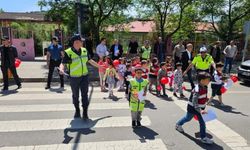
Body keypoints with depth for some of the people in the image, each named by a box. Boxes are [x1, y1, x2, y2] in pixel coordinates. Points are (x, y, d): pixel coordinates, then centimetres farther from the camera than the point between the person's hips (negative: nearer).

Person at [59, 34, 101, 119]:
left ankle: (85, 112, 9)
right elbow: (63, 63, -15)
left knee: (84, 94, 0)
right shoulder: (68, 53, -14)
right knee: (75, 95, 14)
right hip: (74, 78, -3)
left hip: (84, 76, 3)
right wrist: (61, 69, -37)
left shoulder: (84, 50, 2)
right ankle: (77, 110, 35)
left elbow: (90, 61, 13)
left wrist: (99, 66, 17)